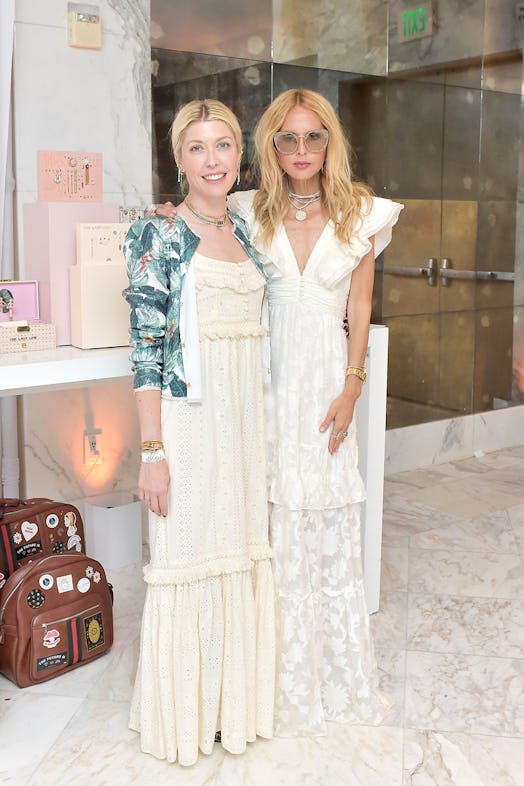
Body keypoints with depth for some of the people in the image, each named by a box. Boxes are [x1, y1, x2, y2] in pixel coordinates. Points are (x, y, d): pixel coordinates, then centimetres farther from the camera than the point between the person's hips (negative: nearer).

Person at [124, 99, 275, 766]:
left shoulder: (245, 231, 12)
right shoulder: (160, 235, -8)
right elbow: (145, 347, -12)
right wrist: (152, 450, -16)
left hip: (248, 412, 6)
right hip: (189, 412, -6)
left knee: (241, 553, 13)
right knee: (187, 558, 3)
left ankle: (235, 698, 32)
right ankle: (184, 712, 23)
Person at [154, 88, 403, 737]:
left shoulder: (361, 212, 4)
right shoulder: (251, 212, 4)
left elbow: (360, 307, 4)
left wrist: (351, 387, -3)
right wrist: (177, 218, -4)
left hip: (328, 377, 0)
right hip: (269, 377, 0)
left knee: (331, 526, 7)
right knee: (276, 529, 2)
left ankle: (340, 676, 25)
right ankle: (286, 684, 19)